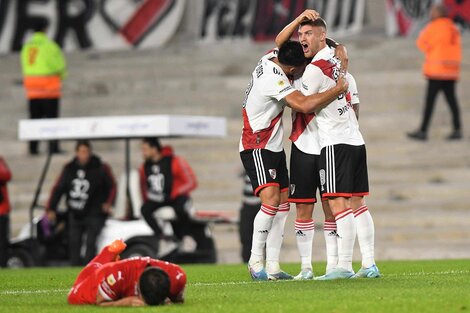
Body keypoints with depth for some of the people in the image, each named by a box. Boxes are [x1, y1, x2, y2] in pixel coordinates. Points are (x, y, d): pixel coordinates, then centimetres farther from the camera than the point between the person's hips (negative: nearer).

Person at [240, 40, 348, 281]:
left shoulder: (271, 57, 1)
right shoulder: (274, 79, -26)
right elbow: (304, 105, -34)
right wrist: (338, 89, -23)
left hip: (274, 148, 10)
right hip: (256, 148, -10)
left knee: (282, 205, 5)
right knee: (270, 200, -23)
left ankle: (272, 265, 5)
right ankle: (255, 261, -15)